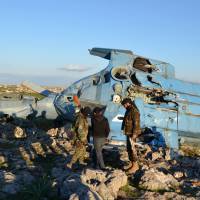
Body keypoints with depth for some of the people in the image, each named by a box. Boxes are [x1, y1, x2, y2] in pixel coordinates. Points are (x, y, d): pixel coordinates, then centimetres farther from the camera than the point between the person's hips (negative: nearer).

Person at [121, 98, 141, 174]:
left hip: (132, 133, -10)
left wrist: (134, 134, -24)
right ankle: (131, 163, 25)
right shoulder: (129, 110, 12)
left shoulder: (134, 111, -19)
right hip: (128, 133, 10)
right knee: (128, 148, 15)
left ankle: (135, 165, 4)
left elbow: (136, 123, -22)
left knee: (132, 149, -5)